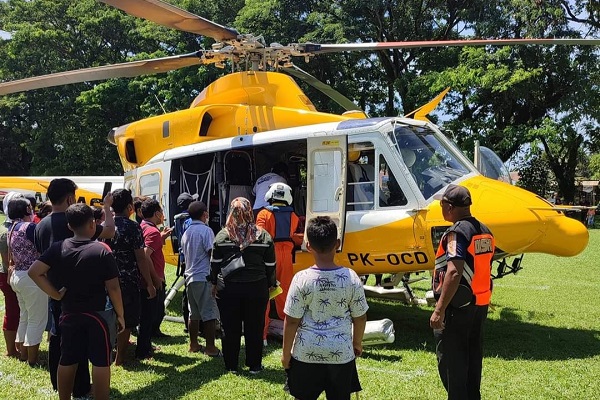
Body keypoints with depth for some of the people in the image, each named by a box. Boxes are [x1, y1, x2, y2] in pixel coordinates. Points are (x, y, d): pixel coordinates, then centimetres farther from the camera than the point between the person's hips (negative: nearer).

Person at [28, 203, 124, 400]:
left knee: (67, 360, 15)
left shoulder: (58, 248, -3)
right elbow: (113, 287, -13)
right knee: (101, 362, 4)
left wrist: (55, 294, -3)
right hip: (97, 314, -4)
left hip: (69, 313, 4)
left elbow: (34, 272, -10)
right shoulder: (102, 250, -14)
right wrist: (120, 314, -2)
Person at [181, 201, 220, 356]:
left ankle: (194, 344, 22)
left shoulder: (186, 232, 14)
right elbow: (212, 254, -14)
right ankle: (210, 347, -1)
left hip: (190, 277, 8)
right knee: (210, 314, -3)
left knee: (194, 313, 15)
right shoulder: (206, 230, -10)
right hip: (204, 277, -8)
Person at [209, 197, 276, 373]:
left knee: (230, 328, 9)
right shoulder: (264, 236, -4)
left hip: (228, 289, 0)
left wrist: (215, 283, 13)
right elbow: (270, 266, 1)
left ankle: (231, 365, 18)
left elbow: (215, 263, 1)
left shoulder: (222, 236, -4)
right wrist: (270, 285, 13)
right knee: (255, 328, 10)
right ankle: (254, 365, 18)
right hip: (257, 289, 0)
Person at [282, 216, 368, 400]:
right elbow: (360, 317, 0)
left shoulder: (302, 279, -14)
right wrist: (357, 343, 19)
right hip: (341, 353, 2)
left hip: (306, 353, -1)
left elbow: (291, 321, -10)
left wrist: (286, 353, 2)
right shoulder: (351, 278, -8)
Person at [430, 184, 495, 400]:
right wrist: (482, 300, 21)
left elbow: (454, 273, -26)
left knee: (450, 359, 0)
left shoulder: (457, 232, -17)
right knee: (473, 356, 17)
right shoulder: (485, 231, 9)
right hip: (481, 304, 9)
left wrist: (439, 309, -25)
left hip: (458, 306, -9)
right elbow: (484, 270, 14)